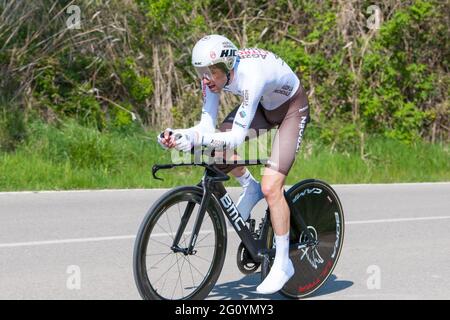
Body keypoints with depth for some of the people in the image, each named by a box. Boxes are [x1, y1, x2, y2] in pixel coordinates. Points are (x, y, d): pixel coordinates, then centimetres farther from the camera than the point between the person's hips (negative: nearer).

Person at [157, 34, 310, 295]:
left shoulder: (251, 75, -41)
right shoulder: (214, 74, -21)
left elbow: (236, 138, -43)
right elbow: (208, 126, -21)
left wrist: (195, 139, -55)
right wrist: (182, 136, -40)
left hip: (292, 107, -7)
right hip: (264, 105, 7)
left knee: (271, 187, -17)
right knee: (215, 146, -15)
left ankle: (283, 263, -3)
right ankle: (250, 188, 12)